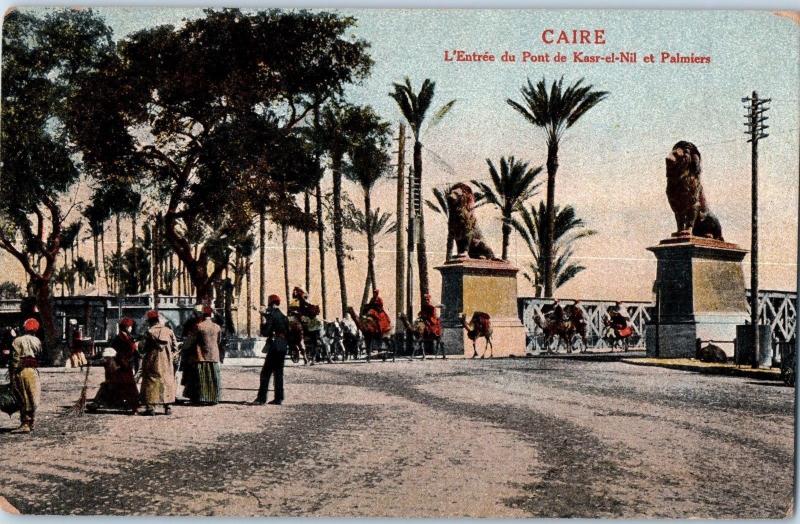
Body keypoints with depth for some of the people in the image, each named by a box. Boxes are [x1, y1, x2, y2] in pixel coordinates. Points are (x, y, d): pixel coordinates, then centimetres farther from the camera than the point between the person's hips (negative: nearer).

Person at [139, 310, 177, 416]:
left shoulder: (149, 332, -10)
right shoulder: (168, 331, 1)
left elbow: (144, 347, -8)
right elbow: (175, 346, 3)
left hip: (152, 361, -3)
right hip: (166, 362, 3)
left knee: (150, 381, 3)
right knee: (167, 381, 11)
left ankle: (149, 407, 0)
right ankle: (167, 407, 12)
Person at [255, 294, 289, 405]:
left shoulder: (271, 316, -9)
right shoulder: (284, 317, 13)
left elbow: (265, 333, -13)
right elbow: (288, 332, 17)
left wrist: (263, 323, 1)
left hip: (274, 347, -7)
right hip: (283, 347, 7)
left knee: (265, 373, -5)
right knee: (278, 373, 10)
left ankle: (261, 398, -8)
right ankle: (278, 398, 9)